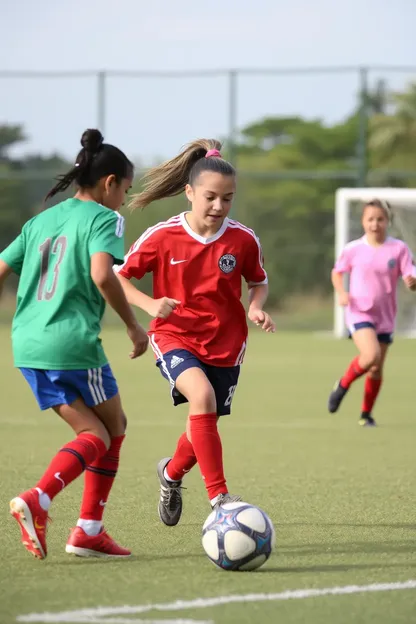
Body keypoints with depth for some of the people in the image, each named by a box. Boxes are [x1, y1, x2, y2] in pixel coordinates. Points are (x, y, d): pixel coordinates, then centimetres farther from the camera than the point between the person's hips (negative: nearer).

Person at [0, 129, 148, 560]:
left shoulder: (40, 221, 17)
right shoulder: (103, 218, -3)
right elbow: (101, 274, -19)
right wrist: (133, 326, -10)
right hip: (73, 343, -7)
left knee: (95, 434, 13)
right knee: (112, 429, 11)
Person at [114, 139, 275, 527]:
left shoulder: (243, 240, -7)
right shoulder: (162, 237, -12)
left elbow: (258, 281, 12)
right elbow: (117, 276, -3)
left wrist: (256, 307, -10)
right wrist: (150, 304, -20)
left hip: (225, 345, 3)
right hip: (174, 338, -3)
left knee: (203, 426, 10)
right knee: (202, 396, -31)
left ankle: (172, 473, 47)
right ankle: (219, 497, -27)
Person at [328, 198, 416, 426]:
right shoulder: (353, 249, -4)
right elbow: (337, 272, 11)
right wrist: (341, 292, -7)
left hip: (385, 316, 3)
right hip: (359, 312, -2)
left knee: (376, 370, 7)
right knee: (371, 355, -25)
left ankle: (366, 414, 27)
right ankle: (343, 385, 1)